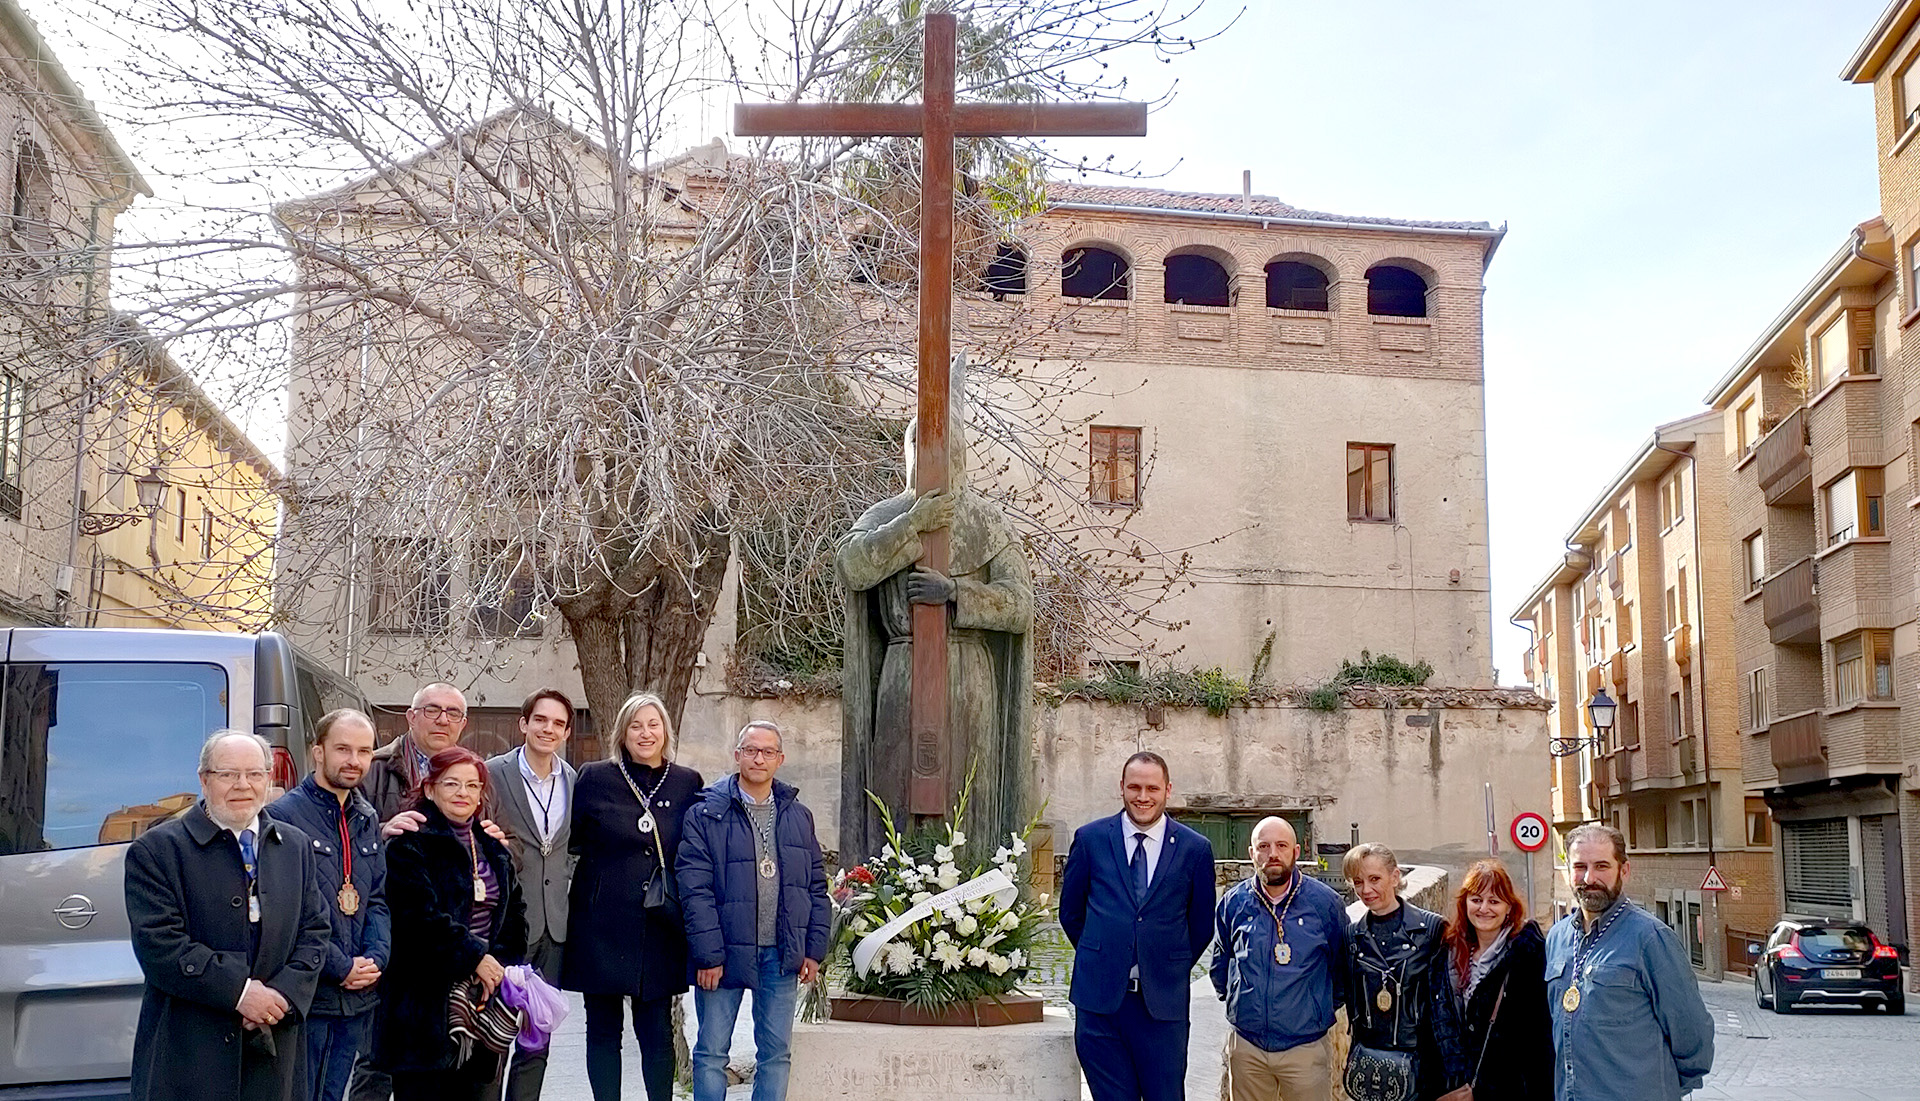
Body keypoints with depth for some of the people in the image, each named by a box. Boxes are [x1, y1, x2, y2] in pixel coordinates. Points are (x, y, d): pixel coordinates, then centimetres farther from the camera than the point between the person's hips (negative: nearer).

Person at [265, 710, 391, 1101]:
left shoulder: (367, 820, 14)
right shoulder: (283, 815, -11)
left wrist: (375, 959, -3)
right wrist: (341, 967, -14)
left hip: (358, 996, 7)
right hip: (306, 995, -7)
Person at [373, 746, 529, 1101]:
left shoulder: (494, 851, 18)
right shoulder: (410, 845, -5)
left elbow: (515, 917, 16)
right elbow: (420, 916, -16)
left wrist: (499, 964, 0)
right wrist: (474, 957, -15)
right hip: (426, 1006, -6)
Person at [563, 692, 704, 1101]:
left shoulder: (688, 783, 5)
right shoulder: (595, 778, 0)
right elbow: (571, 841, 7)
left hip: (661, 927, 1)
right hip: (603, 925, -1)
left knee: (657, 1031, 3)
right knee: (603, 1029, 6)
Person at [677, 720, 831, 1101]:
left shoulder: (798, 816, 9)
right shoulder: (706, 814, -5)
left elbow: (816, 887, 12)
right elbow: (695, 889, -10)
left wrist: (814, 949, 5)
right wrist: (708, 955, -15)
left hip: (781, 954, 4)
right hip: (725, 952, -3)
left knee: (777, 1053, 8)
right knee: (711, 1052, 4)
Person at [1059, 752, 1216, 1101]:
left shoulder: (1195, 849, 2)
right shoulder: (1090, 839, 4)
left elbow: (1202, 925, 11)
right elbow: (1071, 911, 13)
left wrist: (1172, 968, 9)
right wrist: (1099, 957, 10)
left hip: (1163, 1002, 0)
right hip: (1100, 998, 0)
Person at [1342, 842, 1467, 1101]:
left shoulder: (1431, 928, -4)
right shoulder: (1353, 935, 6)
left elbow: (1444, 1002, -6)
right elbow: (1351, 1002, 12)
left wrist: (1454, 1070, -8)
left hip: (1421, 1060, -3)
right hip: (1368, 1066, 3)